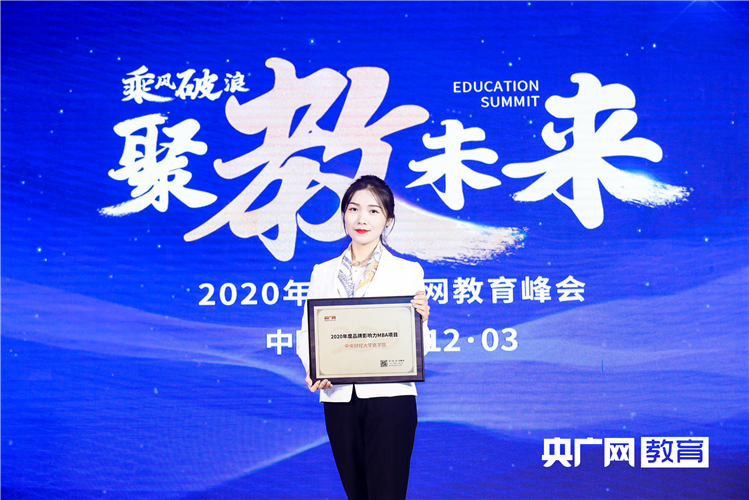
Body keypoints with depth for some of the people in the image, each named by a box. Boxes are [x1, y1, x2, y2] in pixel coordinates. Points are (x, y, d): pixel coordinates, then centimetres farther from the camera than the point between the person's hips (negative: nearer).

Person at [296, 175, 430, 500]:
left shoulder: (408, 272, 3)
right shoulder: (323, 273, 11)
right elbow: (307, 332, 6)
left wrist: (421, 319, -19)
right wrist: (313, 370, -13)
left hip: (389, 398, -3)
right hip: (339, 398, 3)